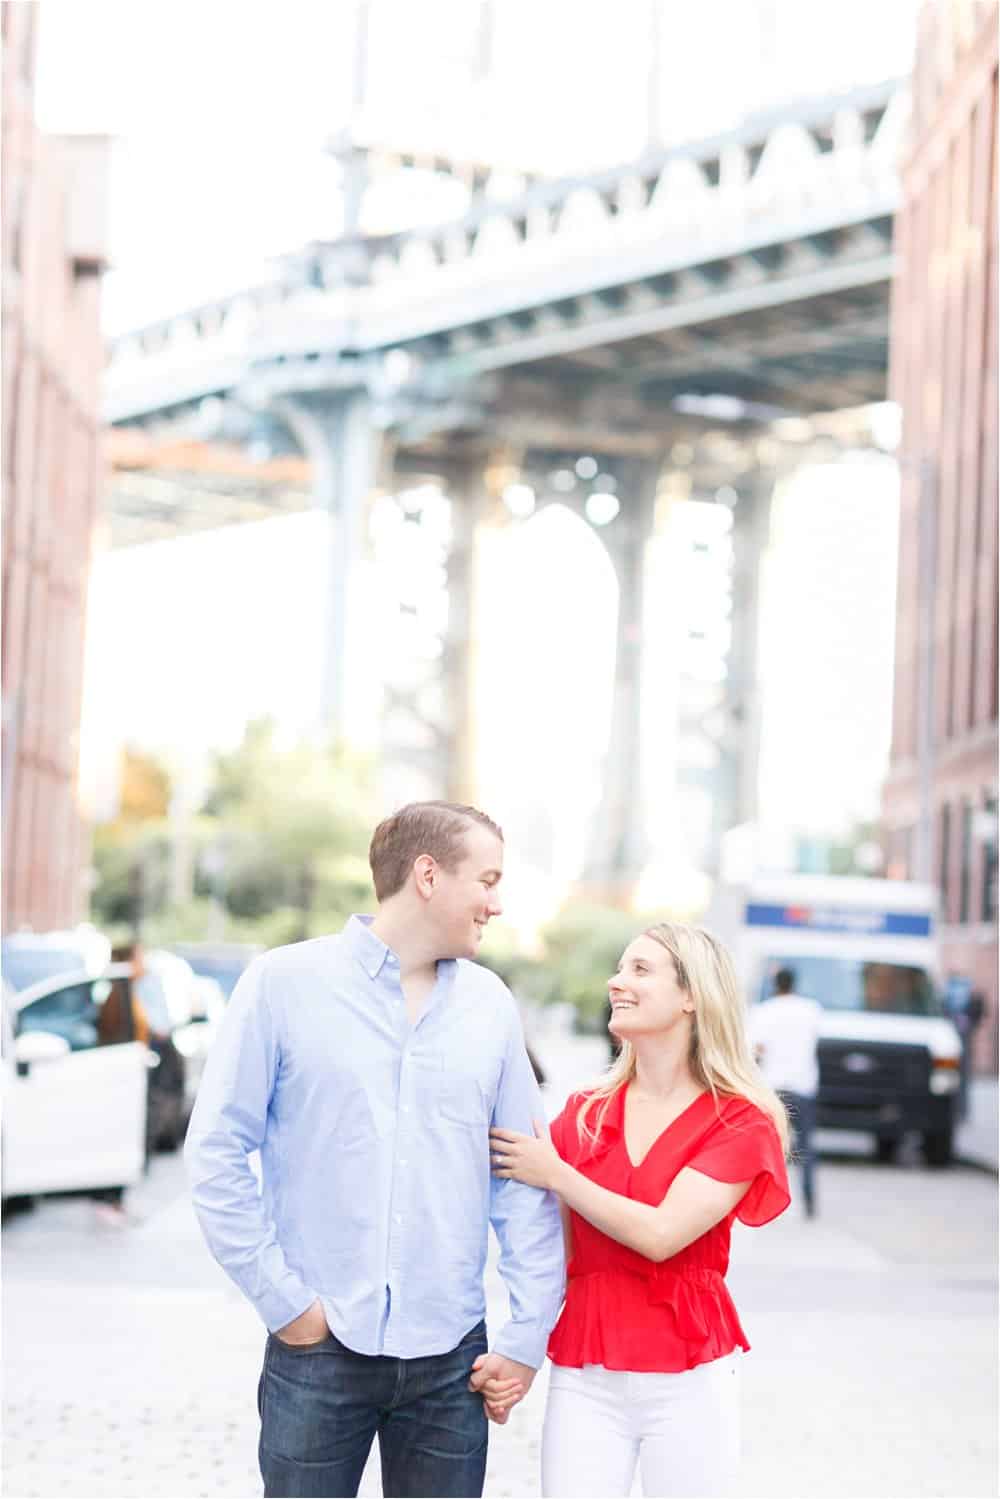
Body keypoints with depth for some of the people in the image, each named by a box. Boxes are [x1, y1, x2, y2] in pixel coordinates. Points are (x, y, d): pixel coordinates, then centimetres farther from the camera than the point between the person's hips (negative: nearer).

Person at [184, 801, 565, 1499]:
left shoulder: (490, 1003, 6)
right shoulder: (285, 982, -2)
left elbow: (524, 1180, 7)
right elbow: (216, 1151, -3)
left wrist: (528, 1338, 2)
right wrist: (281, 1298, -8)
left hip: (451, 1359, 3)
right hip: (319, 1347, -2)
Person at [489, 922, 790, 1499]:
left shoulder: (740, 1122, -5)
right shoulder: (587, 1113, 7)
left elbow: (661, 1234, -16)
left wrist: (555, 1175, -11)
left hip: (687, 1381, -3)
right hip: (583, 1378, 3)